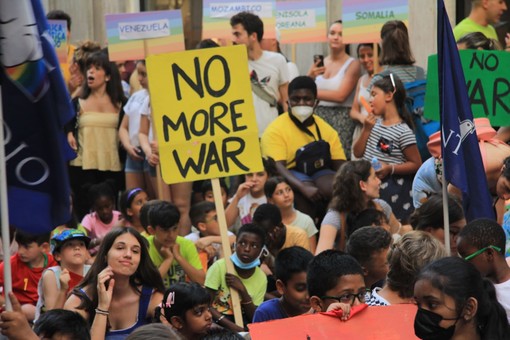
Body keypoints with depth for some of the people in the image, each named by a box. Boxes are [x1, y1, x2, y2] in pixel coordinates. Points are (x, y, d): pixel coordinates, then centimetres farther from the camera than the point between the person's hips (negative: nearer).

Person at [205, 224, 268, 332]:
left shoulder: (261, 278, 0)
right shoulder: (219, 267, -12)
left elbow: (254, 318, -3)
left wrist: (242, 290, -17)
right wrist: (232, 326, -26)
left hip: (243, 322, 3)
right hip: (216, 320, -3)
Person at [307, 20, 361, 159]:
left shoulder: (352, 64, -3)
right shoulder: (320, 63, 12)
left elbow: (340, 95, -12)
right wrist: (310, 76, -6)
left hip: (341, 119, -5)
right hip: (319, 116, 5)